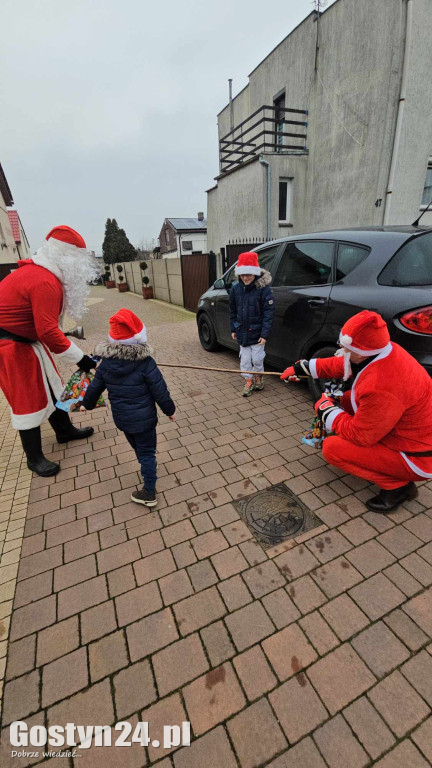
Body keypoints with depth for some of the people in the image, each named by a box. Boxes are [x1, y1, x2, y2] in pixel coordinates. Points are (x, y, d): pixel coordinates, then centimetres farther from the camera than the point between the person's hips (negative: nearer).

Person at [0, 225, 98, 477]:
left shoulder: (37, 271, 7)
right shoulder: (46, 282, -25)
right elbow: (48, 332, -29)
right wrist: (79, 357, -21)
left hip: (26, 340, 10)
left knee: (50, 386, 18)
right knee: (29, 400, -1)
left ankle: (65, 430, 36)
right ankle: (35, 458, 16)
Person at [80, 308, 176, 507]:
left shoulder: (106, 363, -8)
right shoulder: (146, 363, -22)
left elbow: (95, 387, 5)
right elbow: (160, 391, -17)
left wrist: (87, 404, 24)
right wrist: (170, 410, -2)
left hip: (121, 418, 5)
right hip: (144, 418, -5)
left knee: (138, 448, 24)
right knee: (147, 452, 11)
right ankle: (149, 490, 20)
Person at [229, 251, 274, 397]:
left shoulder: (263, 289, -15)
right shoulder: (235, 289, -1)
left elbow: (269, 313, -15)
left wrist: (265, 334, -18)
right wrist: (233, 329, 10)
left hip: (257, 332, -4)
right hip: (242, 332, 4)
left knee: (257, 359, 5)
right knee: (245, 359, 9)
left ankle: (258, 377, 33)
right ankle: (249, 382, 25)